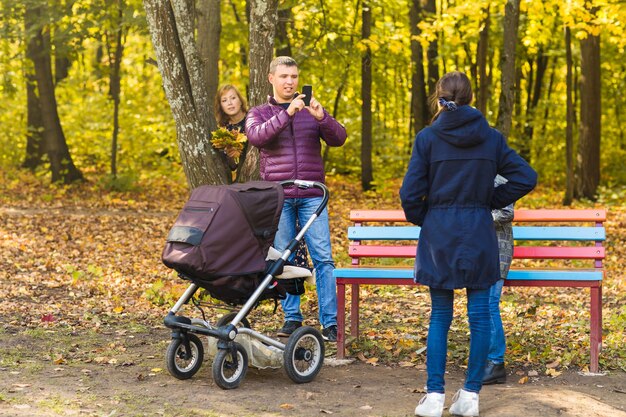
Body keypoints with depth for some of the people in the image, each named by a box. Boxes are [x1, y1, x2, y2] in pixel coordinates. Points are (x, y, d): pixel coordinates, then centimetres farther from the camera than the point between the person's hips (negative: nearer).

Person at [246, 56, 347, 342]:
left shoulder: (312, 110, 12)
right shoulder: (259, 113, 9)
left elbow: (339, 138, -1)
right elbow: (256, 137, -14)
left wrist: (321, 118, -20)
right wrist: (287, 113, -24)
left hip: (312, 196, 0)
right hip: (278, 197, 0)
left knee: (323, 258, -6)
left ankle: (330, 322, -5)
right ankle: (291, 317, 14)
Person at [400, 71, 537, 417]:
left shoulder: (428, 138, -6)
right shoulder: (491, 137, 2)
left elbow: (411, 193, -8)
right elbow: (526, 177, 1)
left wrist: (423, 219, 9)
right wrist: (492, 201, 8)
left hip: (439, 234, -1)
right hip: (480, 234, 1)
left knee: (440, 315, 7)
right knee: (480, 314, 6)